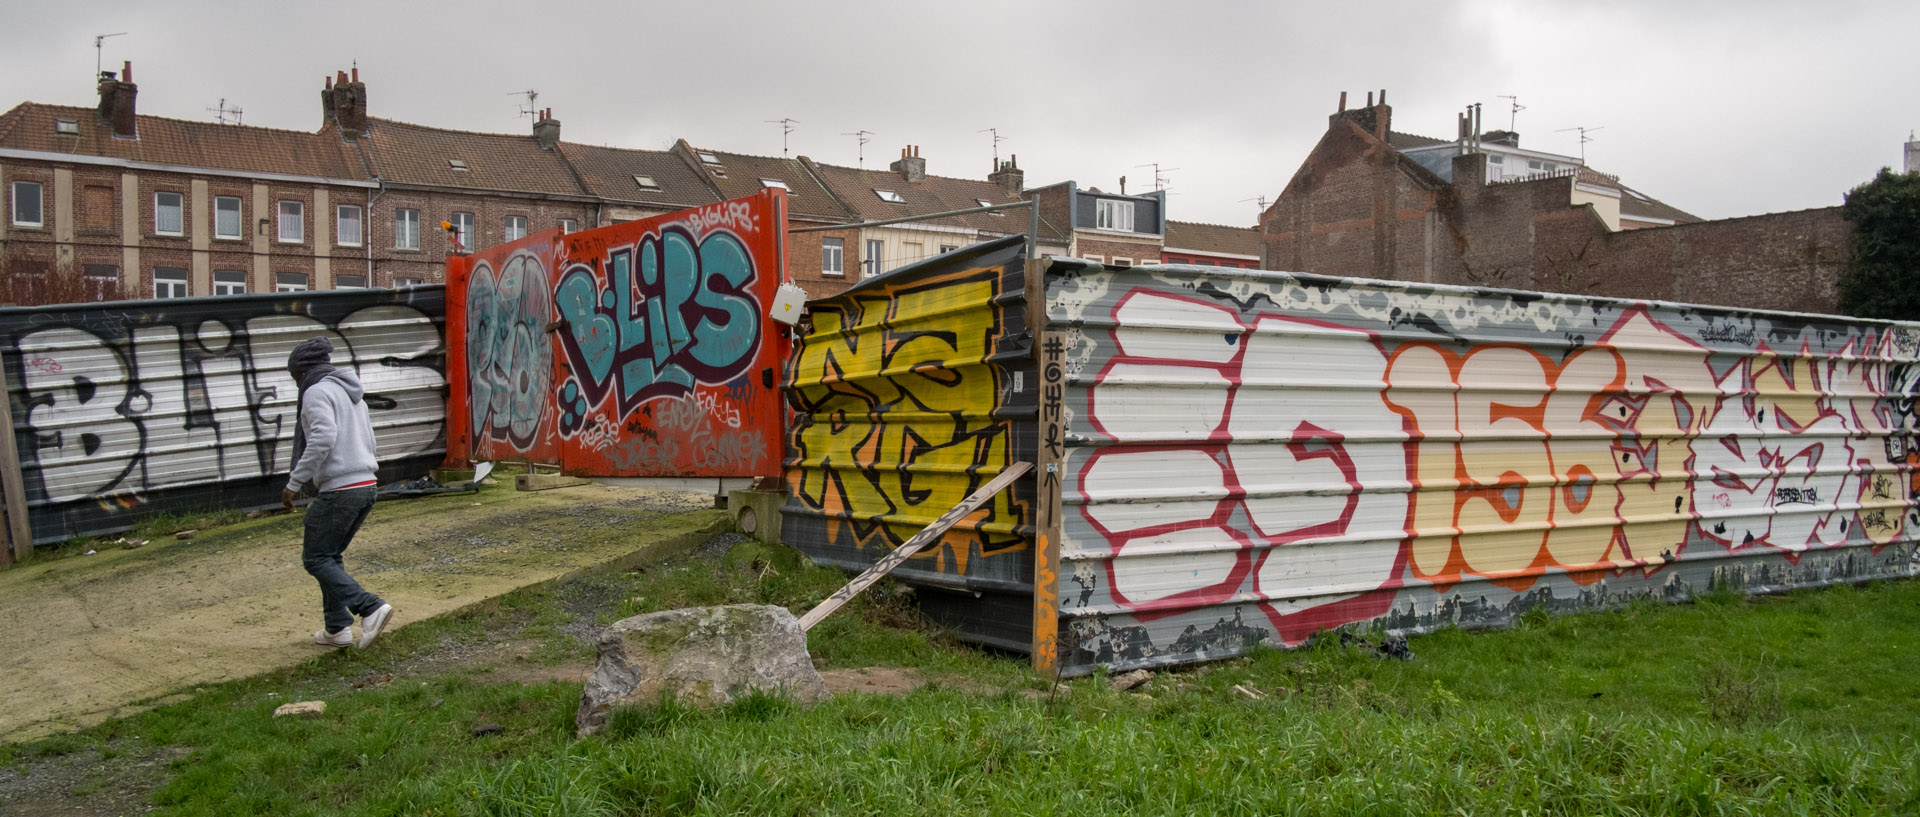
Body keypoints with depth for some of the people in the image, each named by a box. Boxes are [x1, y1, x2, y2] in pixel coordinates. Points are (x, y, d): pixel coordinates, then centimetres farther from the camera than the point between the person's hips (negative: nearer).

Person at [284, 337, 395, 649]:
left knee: (316, 558, 1)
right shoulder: (351, 393, 20)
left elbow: (323, 438, -22)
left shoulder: (317, 392, -8)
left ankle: (370, 608, -13)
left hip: (339, 490, -9)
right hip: (366, 485, 9)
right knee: (330, 556, 18)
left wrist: (294, 483, -18)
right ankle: (337, 628, 18)